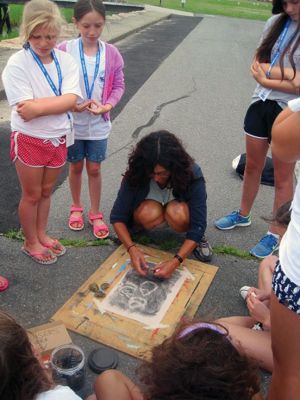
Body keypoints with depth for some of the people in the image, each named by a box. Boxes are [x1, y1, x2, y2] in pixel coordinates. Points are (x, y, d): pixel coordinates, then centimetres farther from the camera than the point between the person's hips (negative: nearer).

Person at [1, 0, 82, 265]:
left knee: (46, 192, 19)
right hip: (29, 140, -4)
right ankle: (31, 243, 31)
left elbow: (71, 101, -18)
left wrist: (37, 105, -24)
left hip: (58, 139, 4)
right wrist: (57, 103, -19)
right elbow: (25, 112, -23)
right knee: (32, 195, 11)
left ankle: (41, 235, 39)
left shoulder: (66, 61, -5)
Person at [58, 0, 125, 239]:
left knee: (94, 169, 10)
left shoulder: (111, 53, -6)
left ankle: (95, 213, 28)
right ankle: (76, 208, 37)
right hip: (72, 122, 0)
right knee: (76, 167, 16)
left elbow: (118, 85, 0)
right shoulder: (64, 51, -11)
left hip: (99, 123, 1)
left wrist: (108, 105, -16)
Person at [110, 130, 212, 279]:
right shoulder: (136, 173, -29)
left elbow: (198, 225, -31)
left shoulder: (192, 174, -32)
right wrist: (132, 248, -39)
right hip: (148, 207, 1)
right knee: (149, 214, -36)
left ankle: (197, 237, -5)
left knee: (177, 215, -37)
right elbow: (117, 217, -24)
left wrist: (176, 261, -41)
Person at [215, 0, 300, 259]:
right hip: (261, 105, 5)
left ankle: (276, 235, 23)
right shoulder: (276, 23, 4)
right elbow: (258, 66, -2)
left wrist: (267, 79, -12)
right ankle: (243, 216, 39)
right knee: (252, 166, 18)